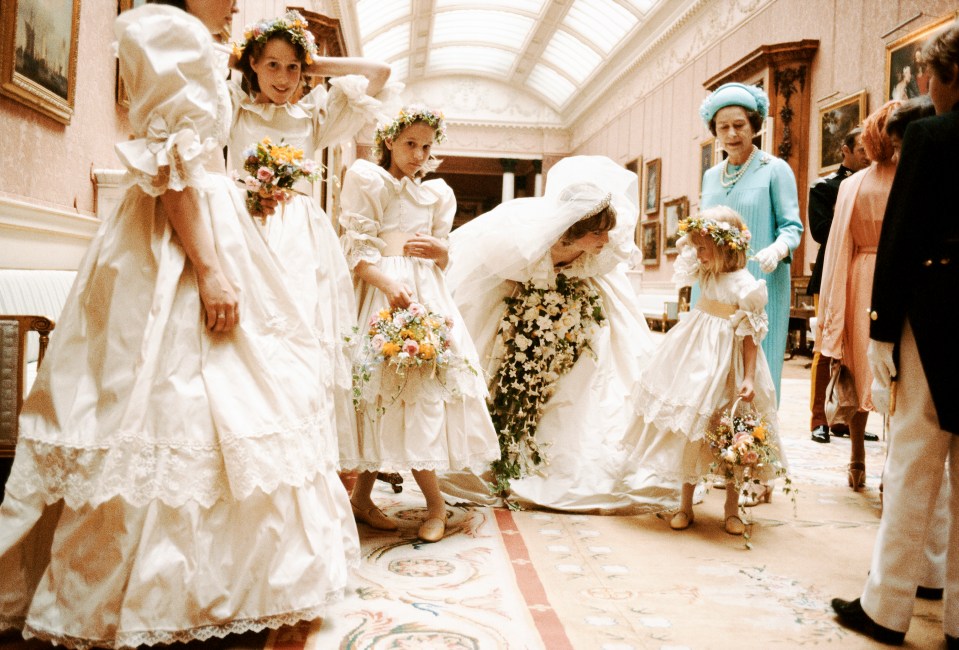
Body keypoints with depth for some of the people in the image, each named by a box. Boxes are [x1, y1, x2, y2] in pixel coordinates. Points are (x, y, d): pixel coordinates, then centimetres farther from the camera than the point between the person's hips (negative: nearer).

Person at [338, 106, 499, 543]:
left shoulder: (436, 193, 22)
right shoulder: (367, 181, 6)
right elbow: (356, 252, -4)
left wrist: (438, 251, -3)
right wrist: (390, 285, -21)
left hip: (428, 296, 5)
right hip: (382, 294, -5)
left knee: (428, 384, -2)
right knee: (407, 385, -11)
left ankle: (363, 495, 10)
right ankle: (435, 503, -3)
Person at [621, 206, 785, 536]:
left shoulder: (744, 286, -16)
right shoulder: (708, 272, 3)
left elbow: (750, 336, -15)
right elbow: (684, 261, 23)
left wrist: (748, 378, -19)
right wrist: (690, 236, 5)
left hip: (725, 364, -6)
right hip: (696, 357, 6)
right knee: (691, 429, 9)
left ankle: (732, 508, 22)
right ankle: (685, 504, 20)